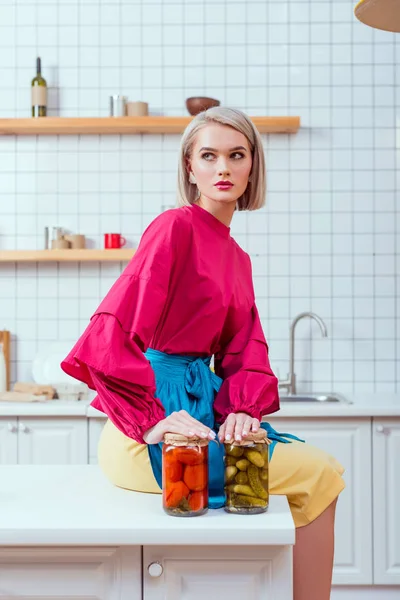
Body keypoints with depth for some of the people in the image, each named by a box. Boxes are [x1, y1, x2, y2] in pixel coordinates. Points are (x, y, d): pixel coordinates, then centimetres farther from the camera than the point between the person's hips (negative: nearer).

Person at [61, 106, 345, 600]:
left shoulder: (236, 257, 16)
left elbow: (244, 346, 9)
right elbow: (108, 336, -19)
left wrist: (244, 407, -9)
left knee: (320, 471, 11)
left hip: (201, 409, 8)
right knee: (318, 474, -4)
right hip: (149, 438, -8)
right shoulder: (176, 227, -11)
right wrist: (152, 423, -22)